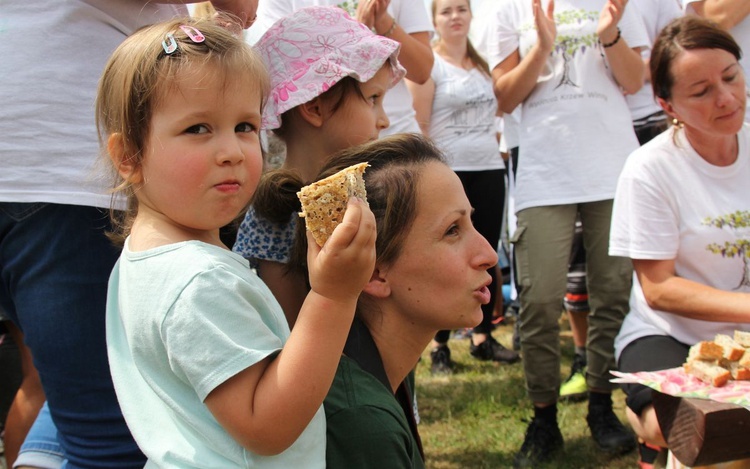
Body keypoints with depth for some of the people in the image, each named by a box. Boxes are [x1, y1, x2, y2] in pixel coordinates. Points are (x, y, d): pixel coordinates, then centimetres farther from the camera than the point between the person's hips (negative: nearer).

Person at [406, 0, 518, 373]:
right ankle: (439, 346, 5)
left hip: (489, 170, 6)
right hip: (449, 171, -6)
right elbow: (419, 124, -8)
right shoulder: (428, 63, -2)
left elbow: (503, 104, 25)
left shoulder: (482, 64, 16)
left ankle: (482, 337, 17)